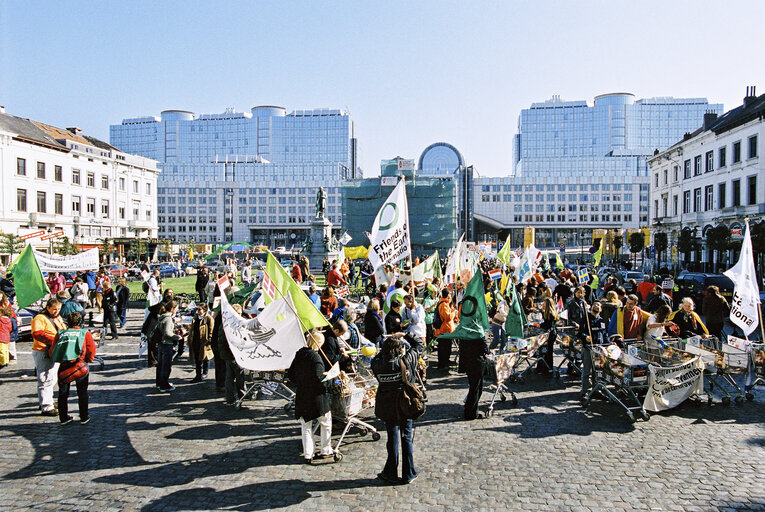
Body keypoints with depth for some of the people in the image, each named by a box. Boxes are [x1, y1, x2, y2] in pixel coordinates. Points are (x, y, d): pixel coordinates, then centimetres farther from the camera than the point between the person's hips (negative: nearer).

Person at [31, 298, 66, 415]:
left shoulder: (57, 318, 16)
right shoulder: (39, 319, -11)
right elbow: (37, 334, -26)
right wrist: (53, 340, -34)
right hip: (43, 353, -9)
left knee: (52, 379, 19)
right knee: (45, 380, -7)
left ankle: (48, 402, 33)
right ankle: (46, 407, -4)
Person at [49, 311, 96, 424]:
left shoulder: (60, 333, 17)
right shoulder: (85, 333, 11)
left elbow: (51, 352, 13)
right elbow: (91, 350, 4)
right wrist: (87, 361, 18)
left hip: (63, 366, 2)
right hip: (80, 366, -2)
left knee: (63, 393, 17)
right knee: (82, 392, 11)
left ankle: (63, 418, 24)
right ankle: (84, 418, 17)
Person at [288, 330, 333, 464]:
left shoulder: (299, 354, 4)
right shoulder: (315, 356, -16)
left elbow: (290, 374, 11)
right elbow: (318, 377, -24)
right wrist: (324, 388, -8)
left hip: (301, 395, 6)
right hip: (316, 395, -5)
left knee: (306, 426, 14)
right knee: (325, 423, 15)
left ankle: (308, 455, 13)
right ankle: (325, 450, 23)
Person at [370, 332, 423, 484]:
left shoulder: (377, 364, -13)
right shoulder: (407, 361, -15)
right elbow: (418, 346, 1)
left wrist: (387, 346, 11)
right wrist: (404, 336, 11)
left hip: (388, 408, 1)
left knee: (392, 439, 13)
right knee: (407, 439, 11)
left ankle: (391, 474, 23)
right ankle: (408, 474, 20)